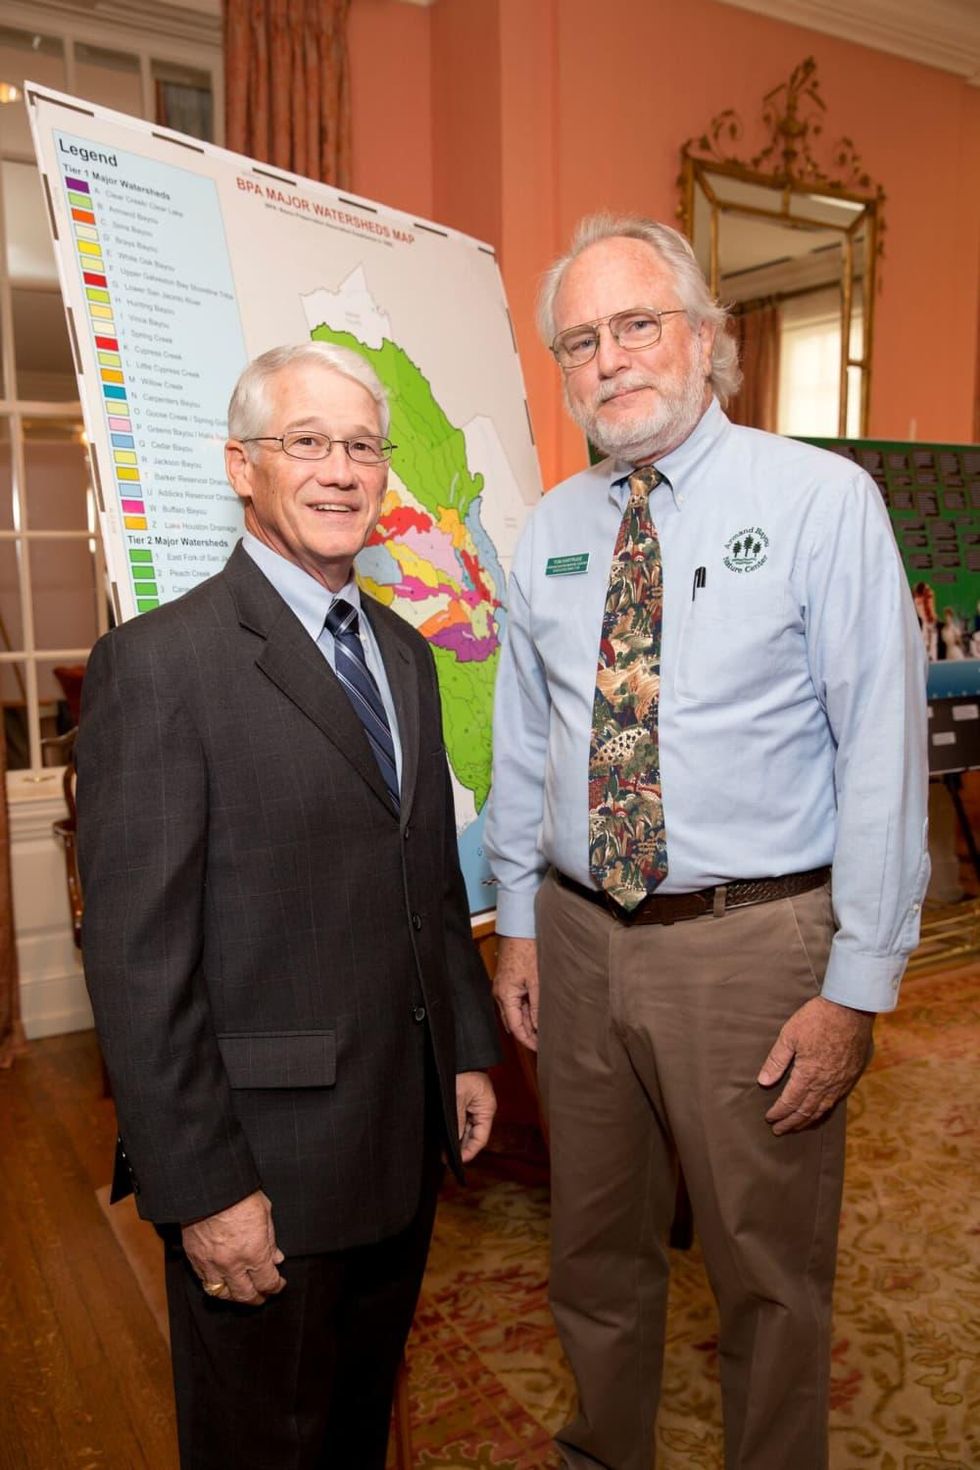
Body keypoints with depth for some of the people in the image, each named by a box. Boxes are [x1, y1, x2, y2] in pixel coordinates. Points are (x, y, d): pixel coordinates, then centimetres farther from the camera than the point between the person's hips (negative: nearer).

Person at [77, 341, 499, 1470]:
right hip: (266, 1164, -6)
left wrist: (469, 1049, 11)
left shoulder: (402, 651, 9)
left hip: (407, 1136, 7)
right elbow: (137, 957, -18)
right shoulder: (158, 665, -16)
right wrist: (201, 1187, -16)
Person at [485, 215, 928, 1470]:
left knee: (769, 1274, 15)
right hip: (578, 939, 5)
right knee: (596, 1249, 23)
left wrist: (856, 989, -13)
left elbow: (881, 750, -12)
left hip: (754, 944, -4)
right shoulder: (548, 532, 5)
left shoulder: (822, 501, -9)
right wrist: (519, 923, 9)